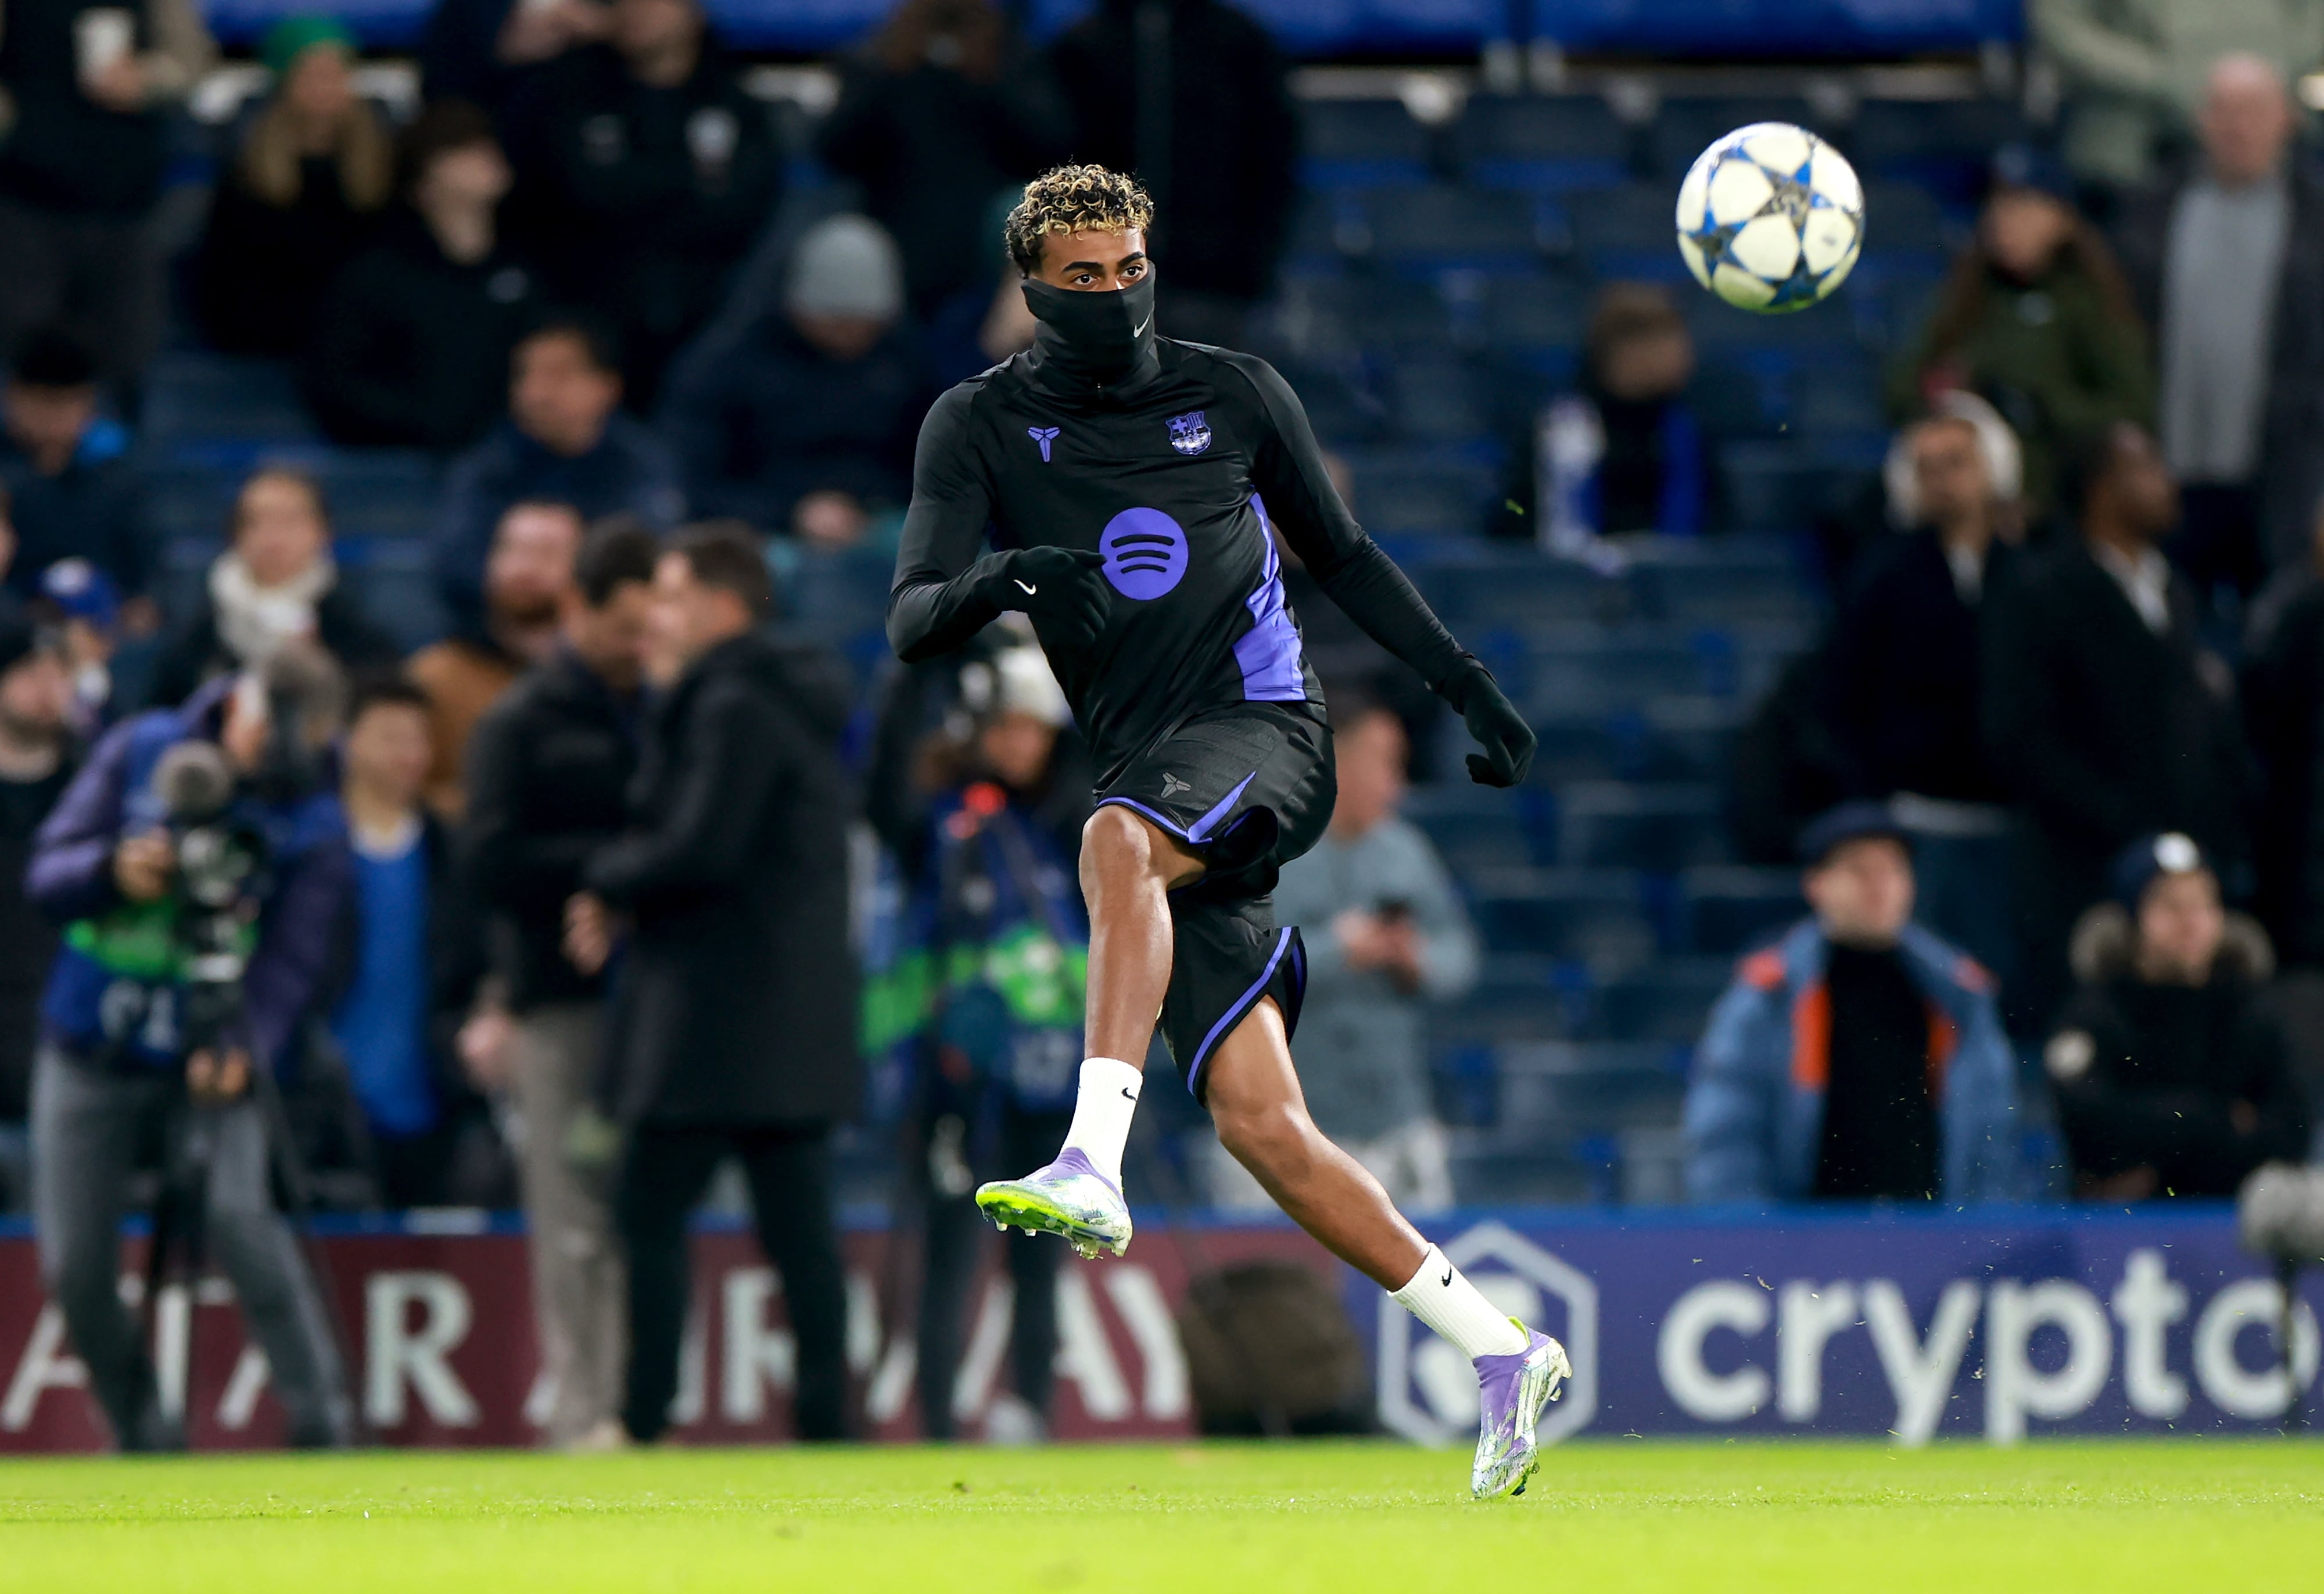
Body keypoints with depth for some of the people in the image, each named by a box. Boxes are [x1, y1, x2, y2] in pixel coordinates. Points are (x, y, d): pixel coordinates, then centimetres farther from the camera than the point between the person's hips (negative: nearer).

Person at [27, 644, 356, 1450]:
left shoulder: (314, 829, -7)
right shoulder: (142, 750, -3)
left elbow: (290, 963, -12)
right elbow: (47, 875, -5)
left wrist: (241, 1048, -31)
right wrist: (113, 870, -28)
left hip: (205, 1060, -2)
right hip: (87, 1060, 2)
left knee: (237, 1213, -26)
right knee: (75, 1270, -3)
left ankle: (322, 1420, -20)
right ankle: (143, 1436, 17)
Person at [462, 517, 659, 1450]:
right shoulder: (521, 726, 5)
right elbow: (495, 867, -6)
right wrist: (621, 863, -12)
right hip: (564, 998, -3)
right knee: (577, 1219, -6)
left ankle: (642, 1408, 3)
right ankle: (582, 1412, -6)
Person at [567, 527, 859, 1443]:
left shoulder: (732, 707, -13)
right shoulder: (796, 703, 18)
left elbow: (699, 851, -20)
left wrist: (605, 885, -4)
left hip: (717, 1018, -10)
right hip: (801, 1017, 10)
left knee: (648, 1213, -4)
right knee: (798, 1230, 5)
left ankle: (645, 1419, -4)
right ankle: (824, 1418, 2)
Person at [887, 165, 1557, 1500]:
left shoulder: (1235, 394, 8)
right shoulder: (982, 428, 7)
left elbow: (1343, 554, 21)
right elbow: (912, 624, -3)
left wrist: (1468, 684, 15)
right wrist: (999, 581, -25)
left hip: (1266, 732, -2)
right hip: (1158, 785, 2)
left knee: (1120, 839, -37)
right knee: (1261, 1125, -7)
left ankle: (1094, 1165, -50)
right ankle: (1507, 1357, 1)